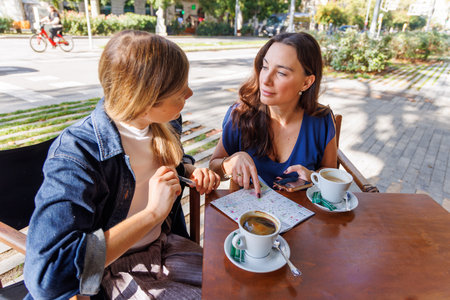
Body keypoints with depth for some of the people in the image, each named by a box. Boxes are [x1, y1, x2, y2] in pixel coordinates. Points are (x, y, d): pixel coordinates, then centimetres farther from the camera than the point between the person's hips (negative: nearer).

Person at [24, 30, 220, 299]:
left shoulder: (159, 126, -6)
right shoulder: (77, 154, -27)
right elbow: (47, 276, -33)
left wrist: (193, 173, -6)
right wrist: (152, 213, -33)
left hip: (164, 245, 6)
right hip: (111, 269, -6)